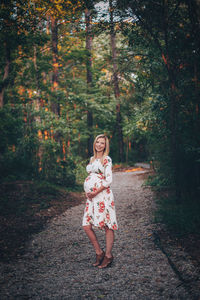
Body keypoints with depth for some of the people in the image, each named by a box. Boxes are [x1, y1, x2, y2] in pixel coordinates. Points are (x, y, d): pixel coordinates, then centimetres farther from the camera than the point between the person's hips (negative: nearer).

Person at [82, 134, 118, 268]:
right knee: (87, 226, 1)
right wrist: (87, 192, 7)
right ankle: (99, 252, 14)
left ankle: (108, 255, 8)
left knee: (107, 226, -1)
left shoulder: (106, 159, -3)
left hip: (103, 195, -7)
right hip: (91, 197, 7)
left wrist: (96, 192, -14)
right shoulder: (92, 159, 19)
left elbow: (109, 180, -10)